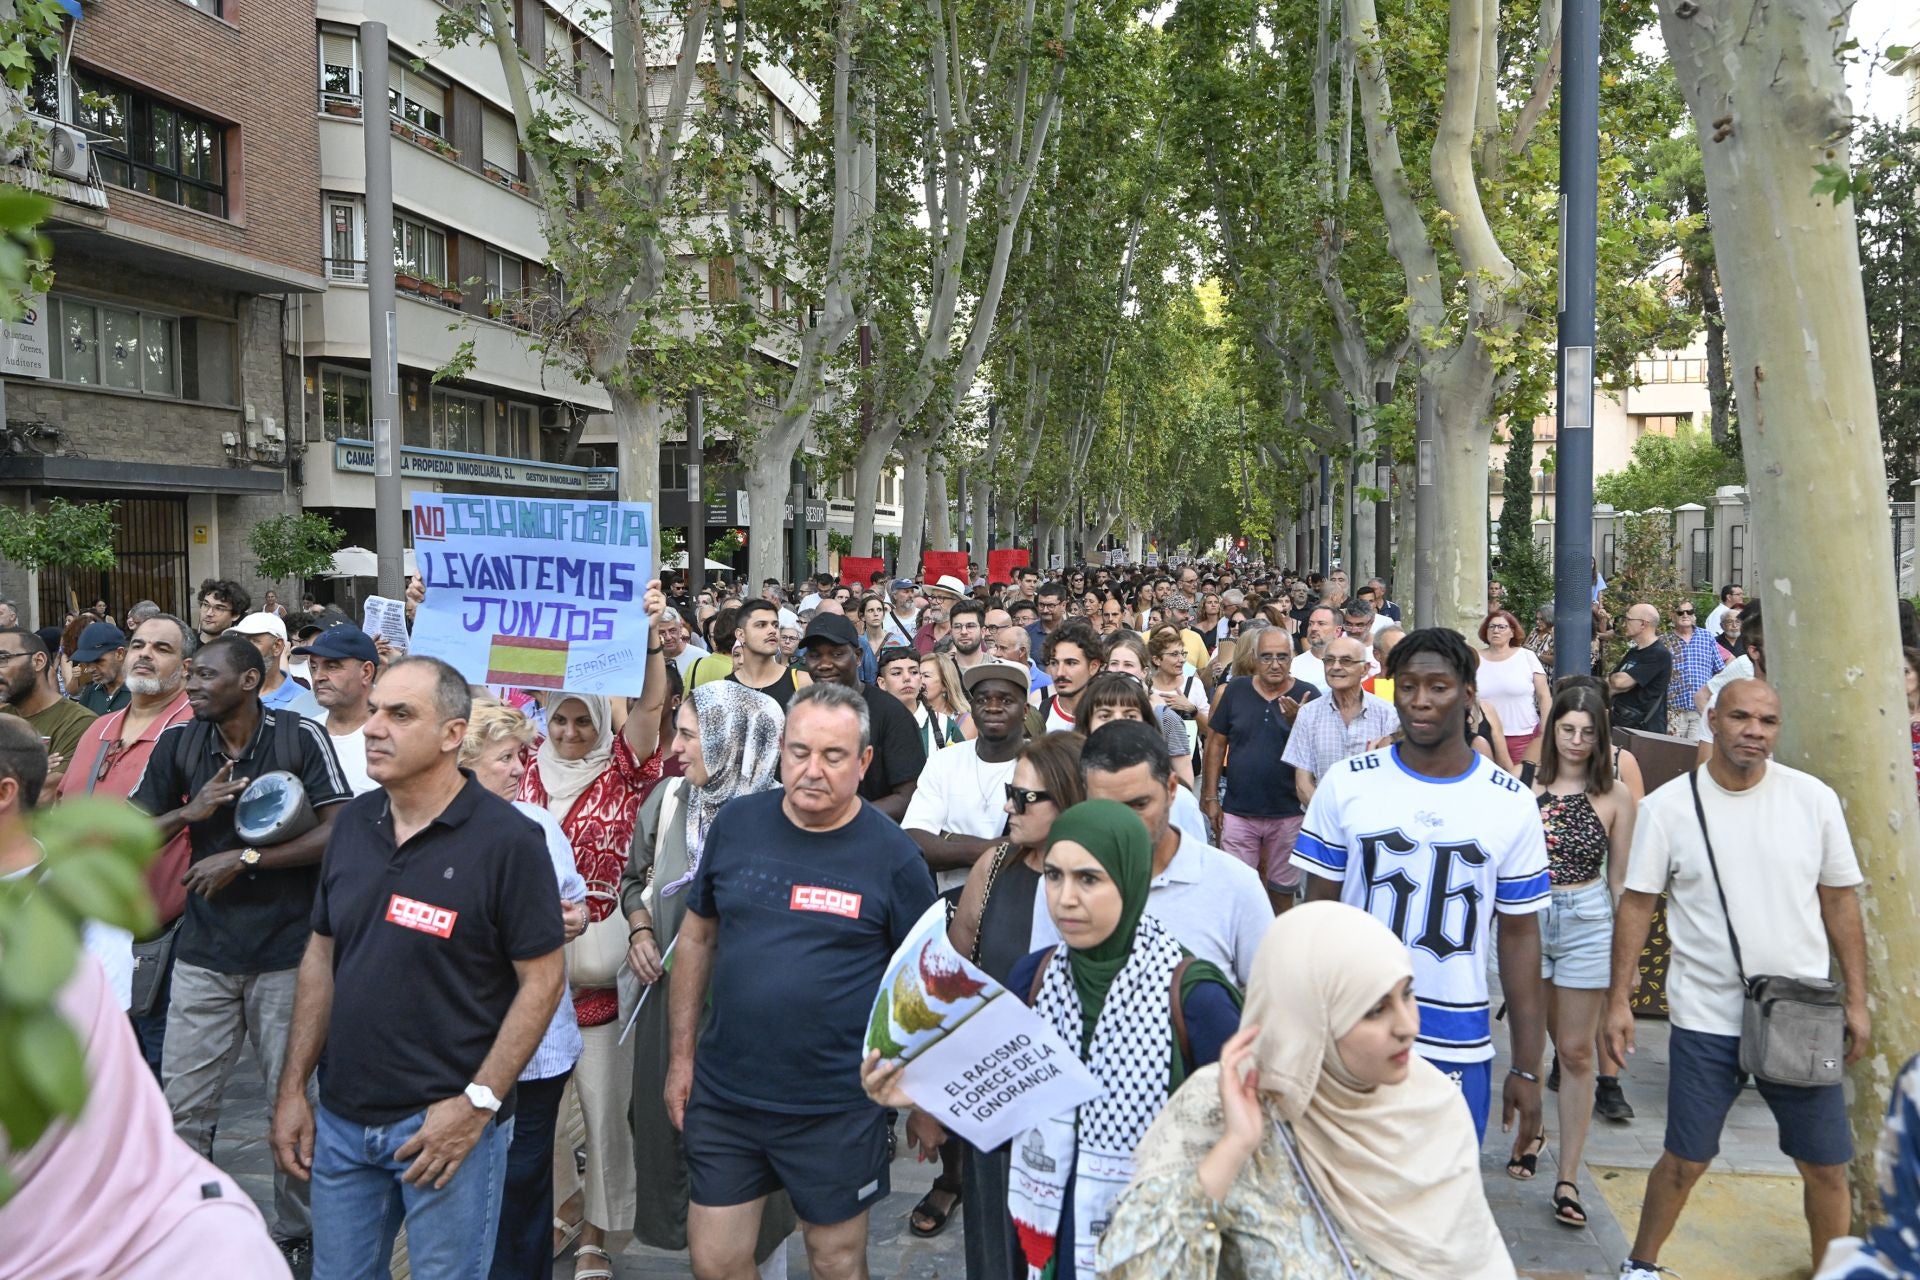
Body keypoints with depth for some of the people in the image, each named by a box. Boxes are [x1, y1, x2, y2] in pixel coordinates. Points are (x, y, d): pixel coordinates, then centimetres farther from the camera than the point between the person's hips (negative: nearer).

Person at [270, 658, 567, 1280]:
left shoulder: (508, 839, -16)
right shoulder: (353, 823, 3)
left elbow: (543, 978, -14)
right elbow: (321, 956, 10)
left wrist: (477, 1104, -16)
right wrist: (292, 1089, 8)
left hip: (450, 1120, -5)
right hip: (341, 1117, 6)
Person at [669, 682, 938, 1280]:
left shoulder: (893, 855, -11)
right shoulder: (735, 824, -4)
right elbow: (696, 938, 7)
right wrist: (682, 1056, 7)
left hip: (838, 1107, -2)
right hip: (722, 1095, 3)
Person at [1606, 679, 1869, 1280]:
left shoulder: (1813, 798, -2)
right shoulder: (1669, 804, -6)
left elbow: (1840, 901, 5)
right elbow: (1637, 904, -2)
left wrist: (1856, 999, 5)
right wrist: (1618, 1000, -4)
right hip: (1705, 1019, -1)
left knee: (1826, 1165, 11)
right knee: (1685, 1161, 8)